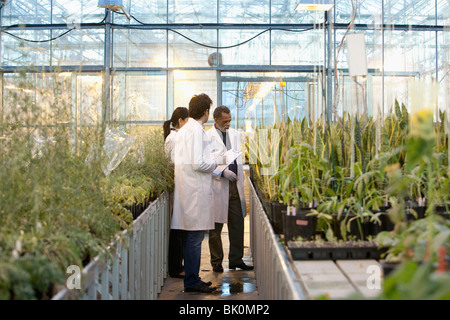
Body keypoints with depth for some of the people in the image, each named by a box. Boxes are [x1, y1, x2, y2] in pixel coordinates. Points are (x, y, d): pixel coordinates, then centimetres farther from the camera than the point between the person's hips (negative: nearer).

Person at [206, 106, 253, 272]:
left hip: (235, 185, 5)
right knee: (216, 226, 3)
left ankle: (236, 259, 17)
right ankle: (216, 262, 15)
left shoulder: (235, 134, 13)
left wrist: (240, 176, 13)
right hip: (218, 185, -5)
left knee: (237, 223, 7)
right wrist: (223, 172, -18)